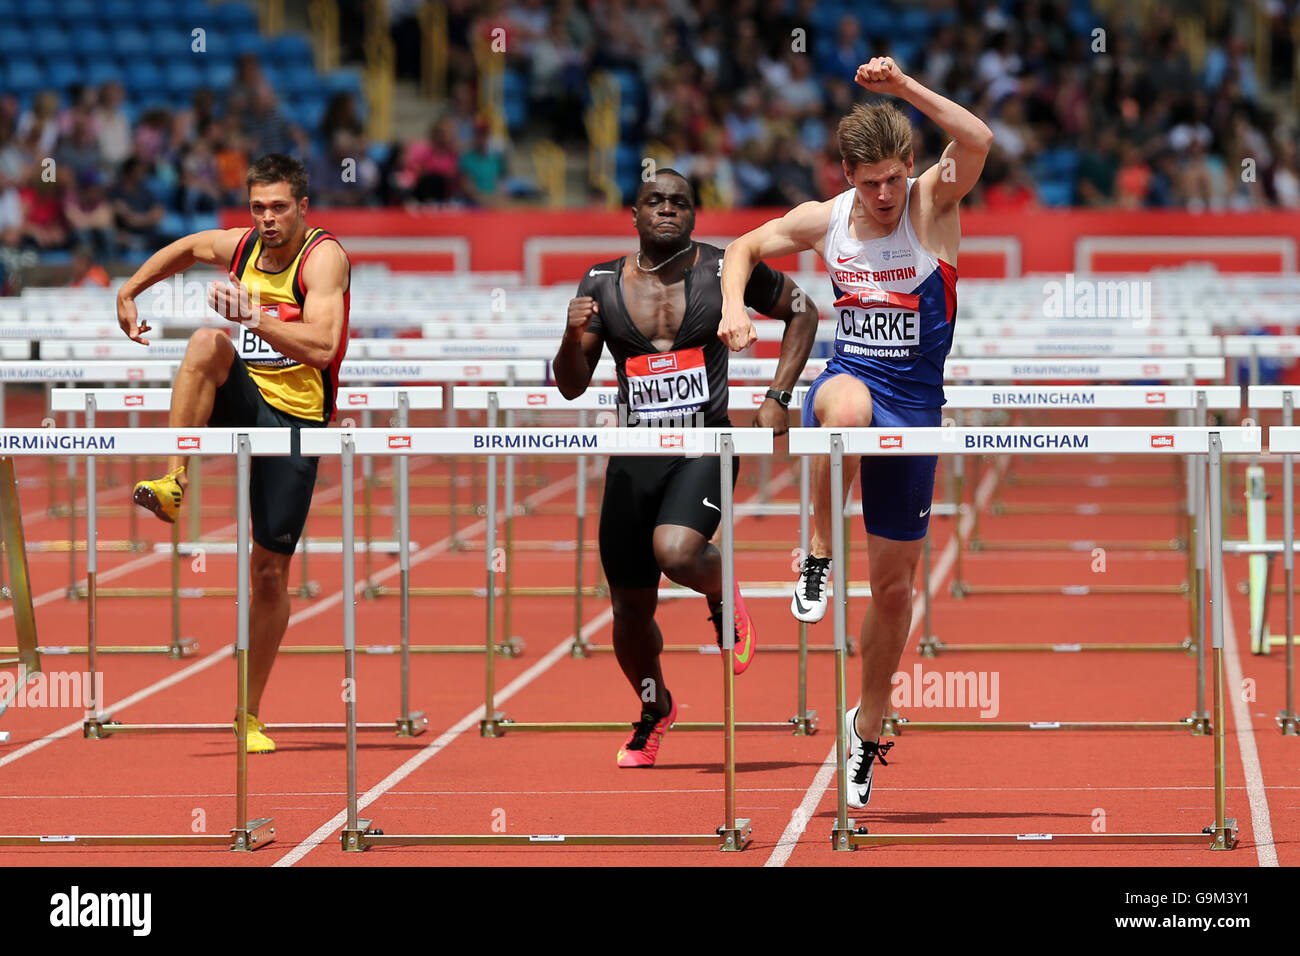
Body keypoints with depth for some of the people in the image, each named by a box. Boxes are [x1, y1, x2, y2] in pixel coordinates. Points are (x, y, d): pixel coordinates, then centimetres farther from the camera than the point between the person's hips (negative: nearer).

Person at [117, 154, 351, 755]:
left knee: (271, 571, 0)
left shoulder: (323, 257, -13)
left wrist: (253, 315, -34)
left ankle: (249, 715, 13)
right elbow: (183, 248, 28)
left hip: (295, 421, -3)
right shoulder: (240, 246, 4)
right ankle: (173, 486, -35)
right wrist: (128, 293, 22)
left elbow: (322, 346, -27)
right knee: (209, 342, -32)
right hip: (240, 402, 3)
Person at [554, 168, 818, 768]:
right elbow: (571, 386, 4)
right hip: (634, 453, 3)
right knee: (631, 609, 8)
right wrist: (573, 336, -17)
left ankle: (724, 599, 6)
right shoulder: (601, 285, 3)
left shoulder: (726, 271, -2)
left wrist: (778, 396, 3)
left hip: (706, 448, -3)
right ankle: (654, 710, 37)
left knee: (675, 552, -31)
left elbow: (802, 312, 13)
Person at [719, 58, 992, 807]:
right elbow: (744, 248, 17)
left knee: (895, 584, 6)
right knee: (847, 406, -41)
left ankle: (869, 728, 26)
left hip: (915, 405, -1)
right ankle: (819, 556, -24)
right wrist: (733, 306, -2)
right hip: (851, 377, 1)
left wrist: (903, 87, -35)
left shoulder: (932, 203, -8)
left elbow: (979, 142, -29)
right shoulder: (824, 220, 0)